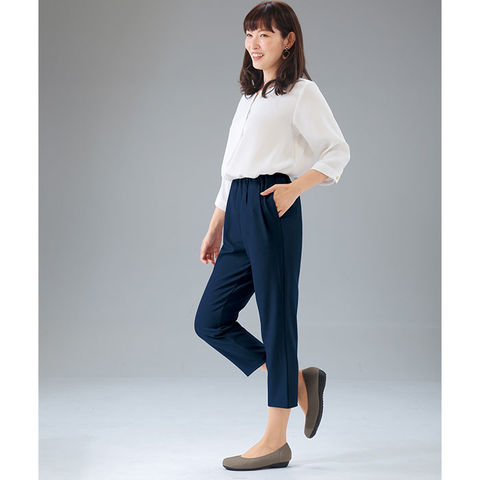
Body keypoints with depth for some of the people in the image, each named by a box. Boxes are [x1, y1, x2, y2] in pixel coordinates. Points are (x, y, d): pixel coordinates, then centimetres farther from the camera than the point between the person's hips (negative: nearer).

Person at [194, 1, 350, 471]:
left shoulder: (301, 93, 1)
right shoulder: (249, 96, 23)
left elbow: (337, 151, -5)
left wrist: (294, 187, -18)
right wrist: (214, 229, 20)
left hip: (272, 209, -8)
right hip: (239, 215, 8)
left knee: (276, 320, -3)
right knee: (210, 321, 5)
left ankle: (276, 440, 5)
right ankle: (299, 383, 18)